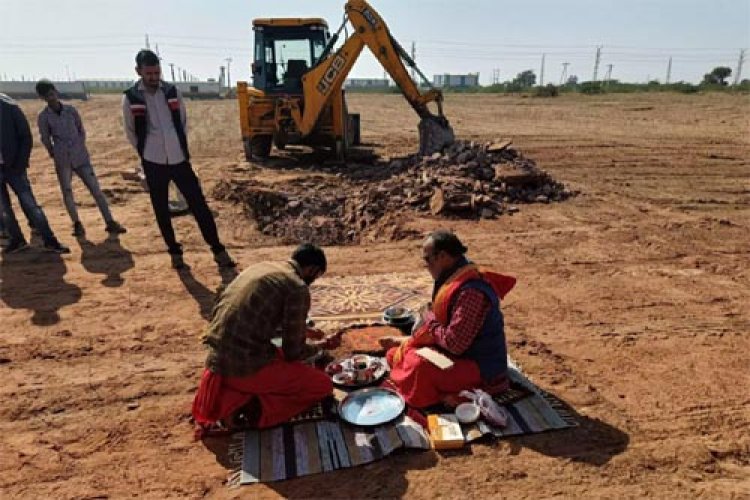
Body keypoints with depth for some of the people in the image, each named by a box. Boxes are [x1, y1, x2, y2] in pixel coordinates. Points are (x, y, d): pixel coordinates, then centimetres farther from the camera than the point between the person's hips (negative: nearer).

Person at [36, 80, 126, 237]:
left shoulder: (71, 110, 1)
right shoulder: (43, 117, -4)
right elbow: (45, 139, 5)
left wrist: (79, 147, 9)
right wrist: (55, 155, 8)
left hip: (81, 156, 1)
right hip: (62, 160, -1)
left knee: (96, 189, -2)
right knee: (67, 192, -1)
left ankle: (110, 222, -1)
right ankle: (77, 224, 8)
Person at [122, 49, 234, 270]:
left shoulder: (172, 91, 3)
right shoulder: (130, 98, -2)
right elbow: (131, 132, 9)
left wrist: (181, 147, 10)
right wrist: (146, 152, 7)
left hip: (179, 159, 1)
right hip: (153, 162, 0)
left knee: (199, 204, -1)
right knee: (161, 210, 7)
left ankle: (218, 250, 5)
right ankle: (175, 251, 22)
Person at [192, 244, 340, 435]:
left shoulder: (259, 267, 13)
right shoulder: (298, 288, -11)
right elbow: (292, 352, -7)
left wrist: (302, 331, 32)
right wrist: (321, 345, 13)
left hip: (216, 362, 8)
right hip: (248, 367, -8)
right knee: (323, 385, 8)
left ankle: (228, 400, 14)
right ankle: (255, 409, -4)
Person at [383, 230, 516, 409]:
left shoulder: (471, 291, -27)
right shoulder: (454, 278, 3)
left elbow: (454, 343, -28)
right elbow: (439, 319, 17)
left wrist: (429, 321, -11)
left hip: (481, 367, -10)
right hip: (458, 353, 10)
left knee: (418, 366, -32)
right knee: (396, 354, 8)